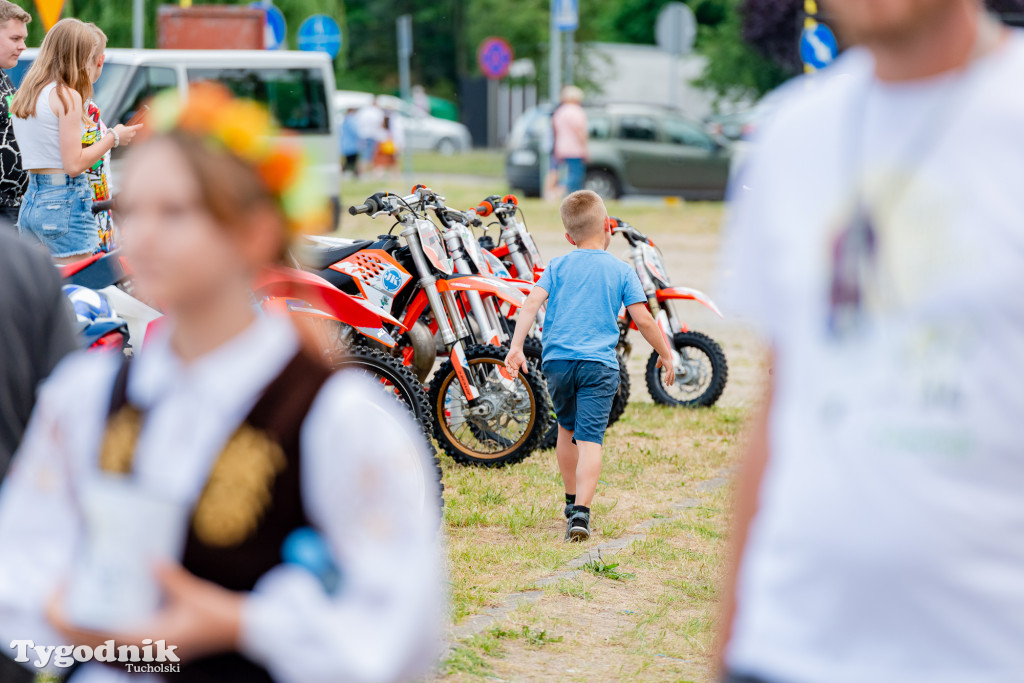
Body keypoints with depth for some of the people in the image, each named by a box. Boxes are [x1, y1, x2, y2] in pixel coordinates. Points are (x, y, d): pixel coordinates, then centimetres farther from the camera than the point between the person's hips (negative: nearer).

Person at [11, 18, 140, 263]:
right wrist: (113, 137, -4)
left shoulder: (24, 96, 13)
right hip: (65, 200, -8)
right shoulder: (67, 96, -12)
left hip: (30, 201, 8)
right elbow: (74, 165, -15)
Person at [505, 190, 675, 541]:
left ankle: (572, 501, 37)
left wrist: (516, 346, -7)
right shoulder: (621, 271, 5)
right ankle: (581, 512, -25)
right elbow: (642, 319, 2)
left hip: (558, 360, 3)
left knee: (566, 428, 24)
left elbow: (532, 303, -3)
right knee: (590, 439, -9)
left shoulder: (558, 267, 10)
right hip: (599, 364, -3)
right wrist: (665, 354, 14)